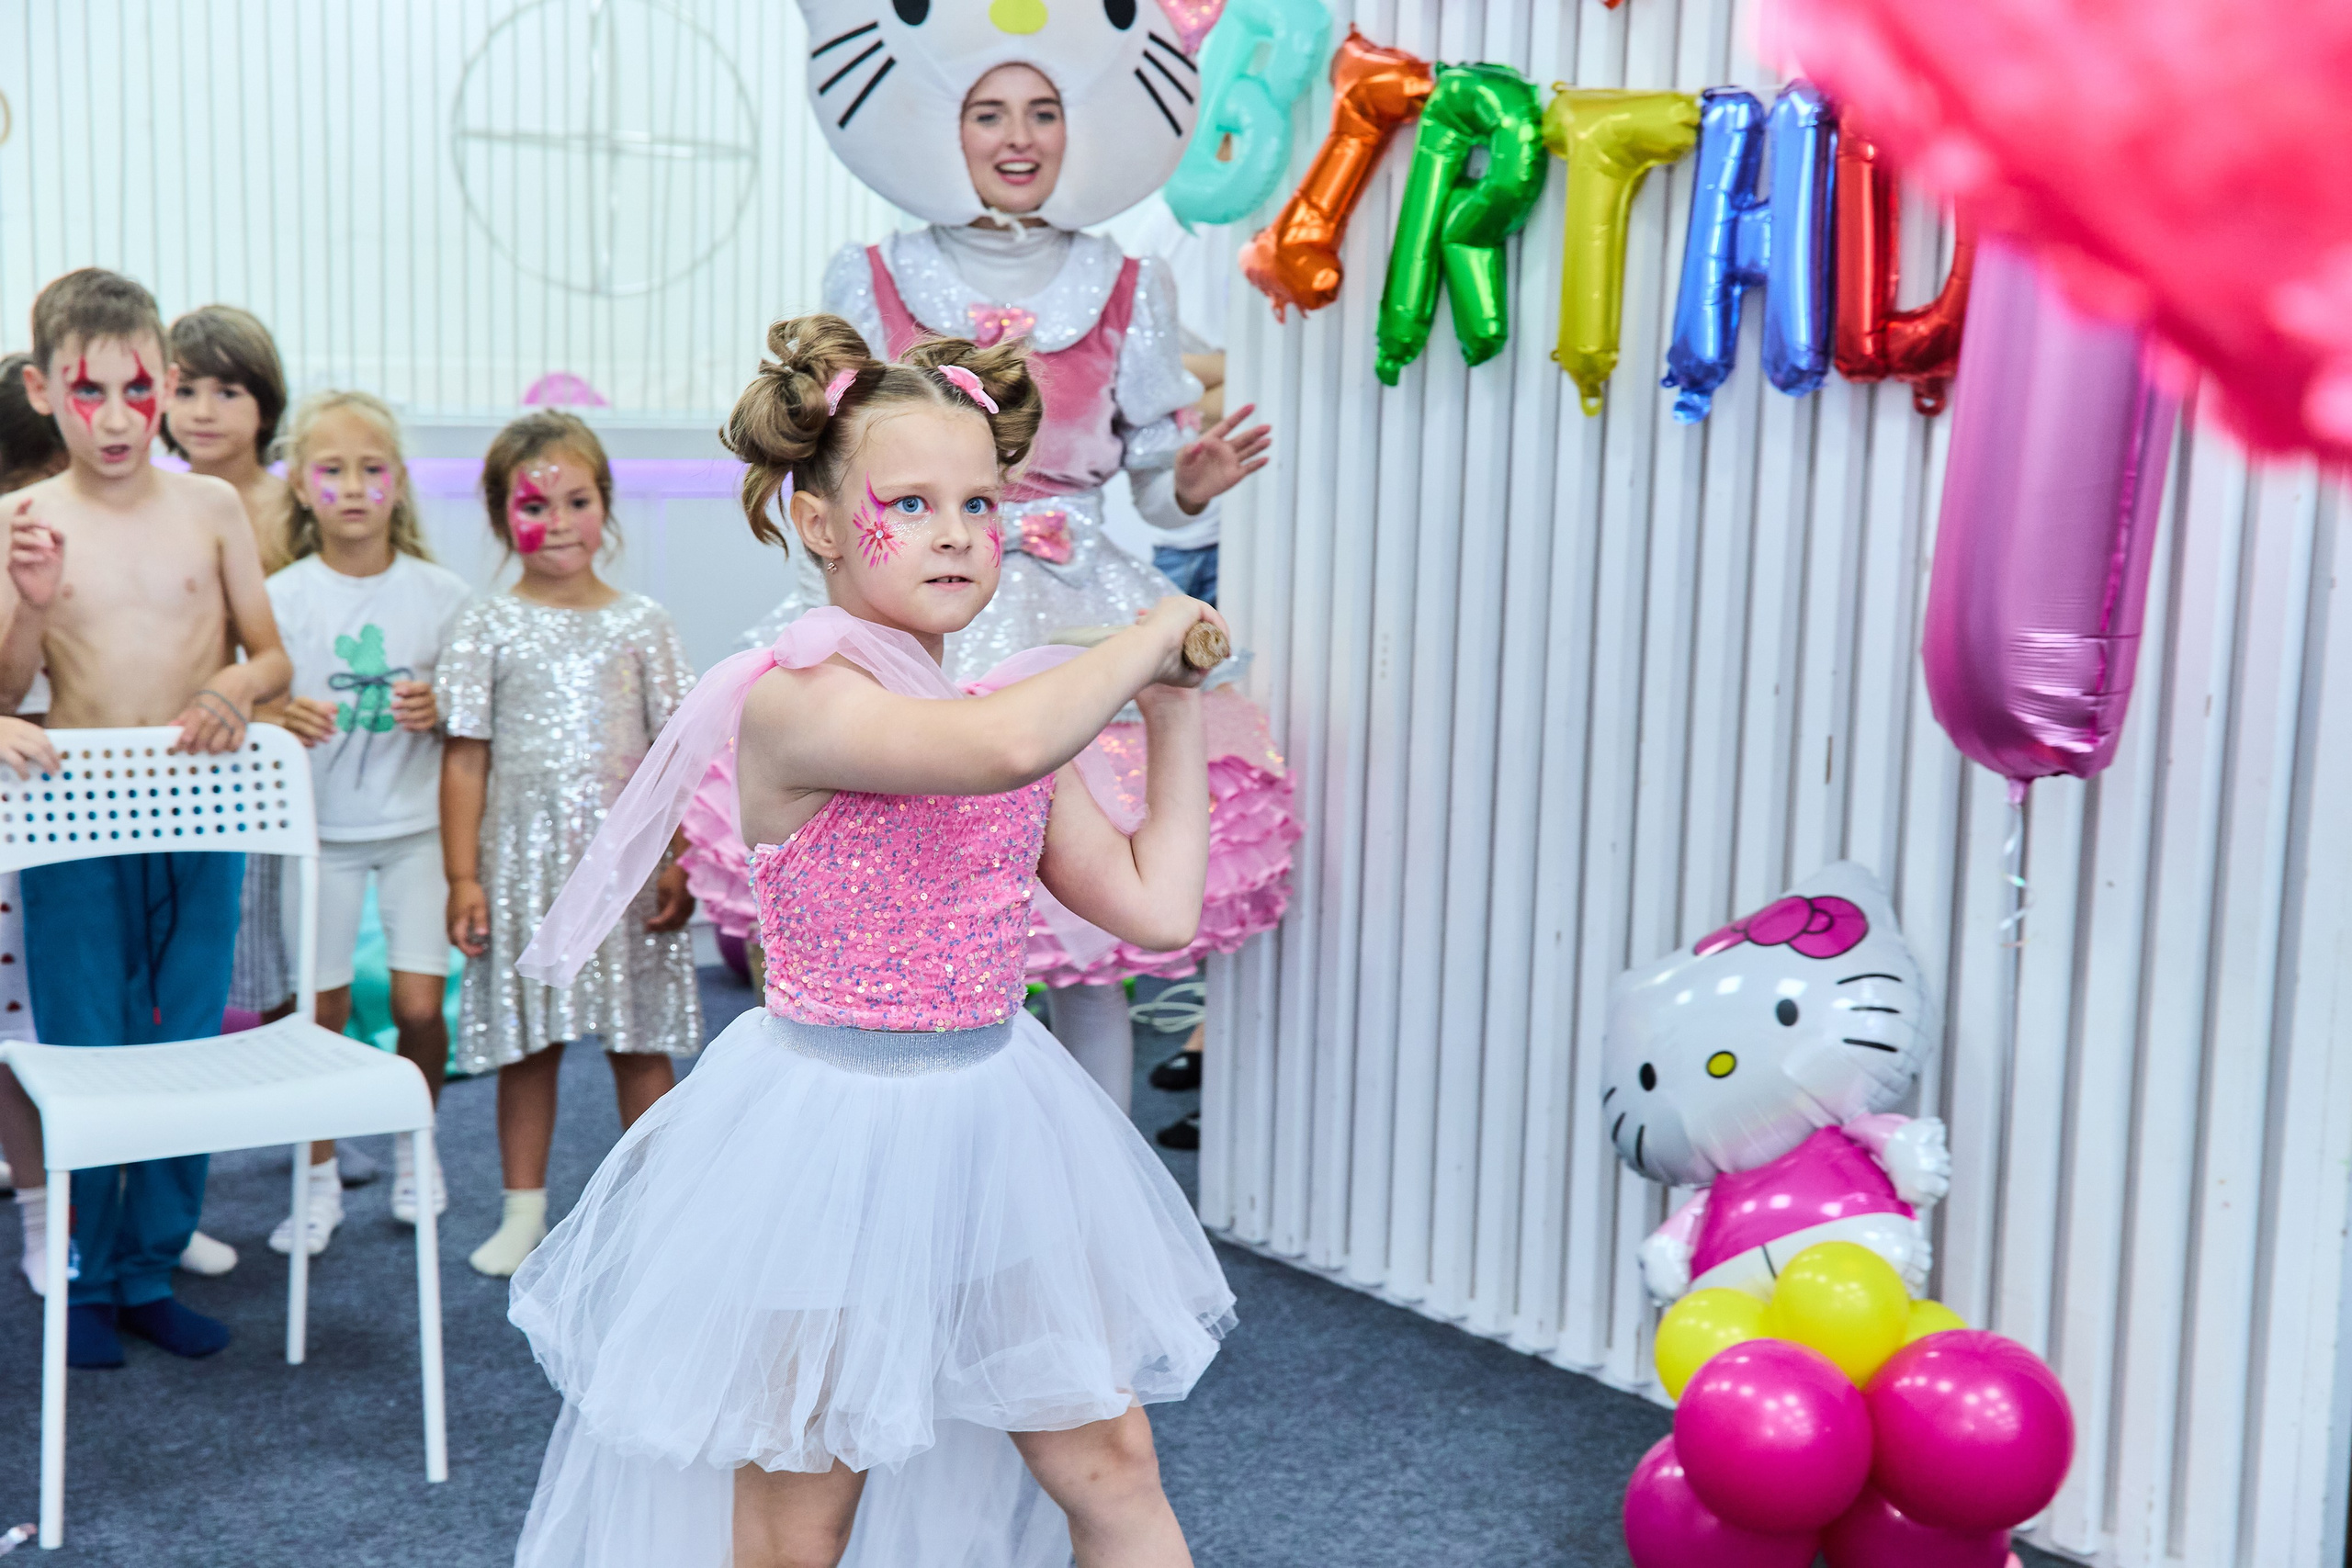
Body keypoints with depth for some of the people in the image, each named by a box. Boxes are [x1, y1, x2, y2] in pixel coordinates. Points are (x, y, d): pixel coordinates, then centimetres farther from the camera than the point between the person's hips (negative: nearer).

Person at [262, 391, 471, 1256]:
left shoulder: (441, 593, -1)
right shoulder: (282, 596, -2)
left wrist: (439, 709, -14)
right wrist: (284, 718, -19)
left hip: (416, 823, 0)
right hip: (322, 827, 0)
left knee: (419, 1004, -4)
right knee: (323, 1008, 2)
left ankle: (414, 1142, 23)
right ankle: (320, 1177, 19)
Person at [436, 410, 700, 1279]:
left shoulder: (642, 622, 5)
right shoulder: (486, 626, 2)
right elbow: (465, 759, 1)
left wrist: (678, 863, -1)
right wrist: (462, 876, -3)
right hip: (524, 857, 0)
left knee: (643, 1042, 5)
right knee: (526, 1043, 7)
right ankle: (524, 1210, 20)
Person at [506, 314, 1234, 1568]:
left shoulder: (1018, 706, 6)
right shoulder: (794, 701, -18)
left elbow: (1159, 907, 7)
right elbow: (999, 747, -37)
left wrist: (1174, 716, 6)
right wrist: (1150, 632, -21)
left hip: (994, 1114, 6)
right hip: (833, 1128, -6)